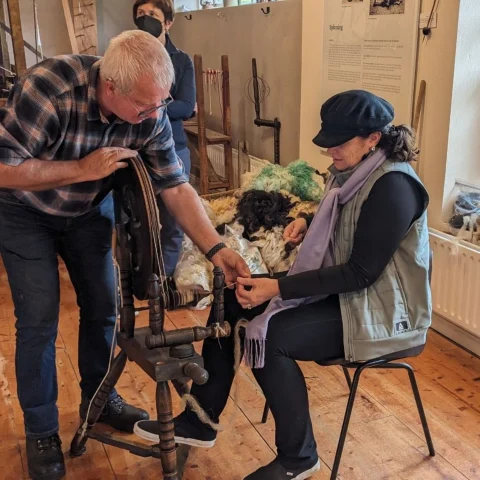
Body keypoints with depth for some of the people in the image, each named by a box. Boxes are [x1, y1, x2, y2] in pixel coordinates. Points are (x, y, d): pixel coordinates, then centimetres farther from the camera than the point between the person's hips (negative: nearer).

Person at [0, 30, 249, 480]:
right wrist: (82, 168, -35)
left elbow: (176, 187, -18)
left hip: (89, 210, 5)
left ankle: (97, 398, 32)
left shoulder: (151, 114, -22)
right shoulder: (47, 89, -36)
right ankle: (40, 431, 15)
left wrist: (216, 248, -28)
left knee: (102, 306, 8)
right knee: (39, 320, -4)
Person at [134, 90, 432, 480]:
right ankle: (198, 422, 10)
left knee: (270, 335, -26)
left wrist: (278, 288, -27)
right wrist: (308, 222, 1)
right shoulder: (351, 170, 4)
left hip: (379, 308, -9)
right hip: (339, 287, 9)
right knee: (231, 302, 0)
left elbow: (361, 273, -26)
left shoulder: (393, 187, -23)